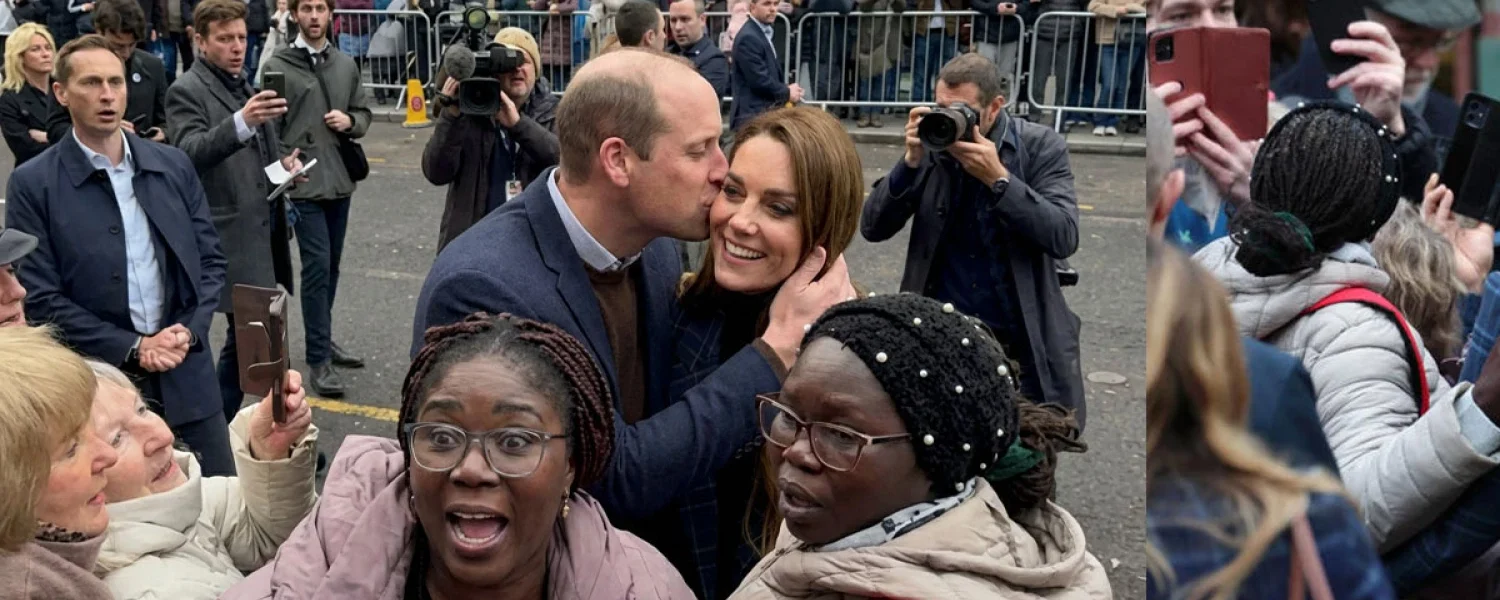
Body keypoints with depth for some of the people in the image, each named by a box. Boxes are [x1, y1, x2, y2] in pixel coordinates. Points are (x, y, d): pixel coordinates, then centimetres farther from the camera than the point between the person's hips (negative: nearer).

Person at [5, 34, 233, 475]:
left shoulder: (174, 165, 6)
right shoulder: (33, 184, -5)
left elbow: (210, 260, 9)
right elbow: (39, 298, -8)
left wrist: (189, 332, -7)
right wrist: (131, 348, -13)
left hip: (186, 372, 3)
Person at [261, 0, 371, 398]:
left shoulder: (346, 64, 9)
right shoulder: (278, 67, -5)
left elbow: (363, 114, 16)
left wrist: (350, 122, -6)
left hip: (340, 182, 5)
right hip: (303, 185, -5)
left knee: (331, 264, 15)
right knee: (316, 265, -8)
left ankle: (323, 339, 31)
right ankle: (318, 359, -2)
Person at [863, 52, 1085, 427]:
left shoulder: (1041, 147, -6)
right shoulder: (930, 145, -1)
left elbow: (1064, 238, -16)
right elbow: (873, 228, -4)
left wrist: (998, 178, -24)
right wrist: (911, 162, -18)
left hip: (1021, 342, -1)